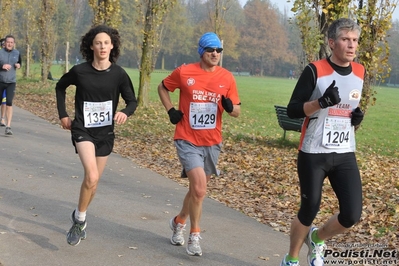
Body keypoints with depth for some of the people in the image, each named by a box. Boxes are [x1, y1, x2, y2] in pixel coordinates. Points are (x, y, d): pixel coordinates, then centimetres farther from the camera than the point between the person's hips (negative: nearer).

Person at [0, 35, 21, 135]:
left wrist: (18, 65, -2)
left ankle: (8, 127, -13)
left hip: (11, 82, 0)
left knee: (9, 103, -13)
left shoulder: (17, 53, 4)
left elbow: (19, 63, 20)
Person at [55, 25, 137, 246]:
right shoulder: (79, 71, -9)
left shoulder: (118, 74, -8)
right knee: (92, 177, -23)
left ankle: (78, 220, 37)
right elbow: (60, 87, 10)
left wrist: (125, 112, -22)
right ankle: (79, 218, 1)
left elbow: (132, 100, 0)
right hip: (82, 130, -3)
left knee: (92, 181, 13)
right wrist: (63, 115, 6)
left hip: (105, 133, 3)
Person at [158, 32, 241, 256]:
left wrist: (230, 107, -19)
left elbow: (237, 111, 3)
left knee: (198, 188, 17)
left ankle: (179, 221, 43)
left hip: (212, 143, 4)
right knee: (199, 187, -17)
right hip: (188, 140, -4)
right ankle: (195, 235, 1)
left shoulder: (227, 78, -2)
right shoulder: (184, 72, -8)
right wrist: (171, 110, -3)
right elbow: (163, 88, 10)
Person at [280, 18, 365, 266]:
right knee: (309, 211, 6)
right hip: (313, 155, -4)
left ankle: (317, 239, 29)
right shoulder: (315, 71, -12)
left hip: (345, 155, 5)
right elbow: (292, 110, -12)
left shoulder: (360, 72, 6)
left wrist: (357, 117, 1)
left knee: (352, 215, -3)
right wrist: (322, 102, -28)